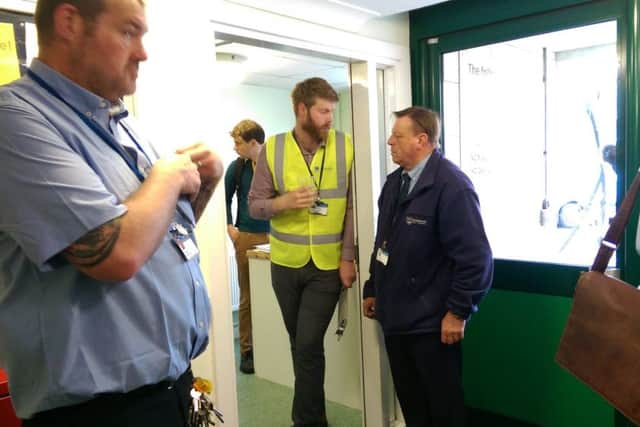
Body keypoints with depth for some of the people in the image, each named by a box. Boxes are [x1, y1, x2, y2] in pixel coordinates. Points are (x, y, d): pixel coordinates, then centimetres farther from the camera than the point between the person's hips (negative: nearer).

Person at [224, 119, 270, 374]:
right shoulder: (237, 167, 3)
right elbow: (226, 198, 14)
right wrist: (229, 227, 4)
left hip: (274, 236, -1)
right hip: (246, 237, 2)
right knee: (247, 297, 7)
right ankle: (246, 351, 16)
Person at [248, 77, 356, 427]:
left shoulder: (346, 147, -5)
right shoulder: (272, 149, -4)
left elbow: (353, 207, -4)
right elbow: (255, 205, -1)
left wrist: (348, 257, -8)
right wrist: (284, 201, -21)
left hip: (328, 265, -2)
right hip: (285, 264, 2)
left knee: (309, 345, -4)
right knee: (299, 343, 17)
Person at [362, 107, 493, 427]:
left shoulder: (451, 186, -18)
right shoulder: (394, 182, 9)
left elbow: (475, 256, -21)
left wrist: (458, 311, -18)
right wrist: (372, 289, 17)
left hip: (432, 321, -7)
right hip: (395, 314, 8)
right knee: (409, 400, 21)